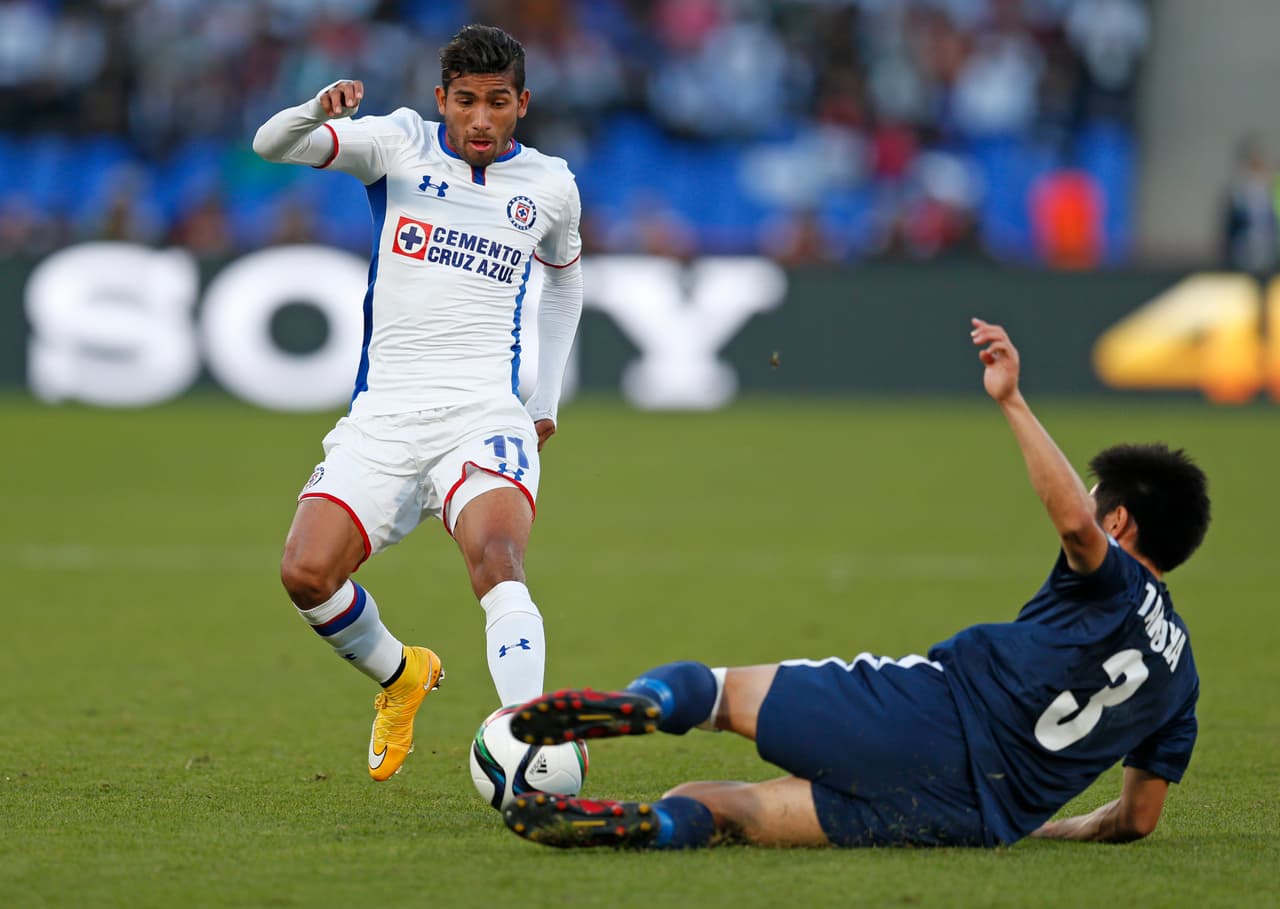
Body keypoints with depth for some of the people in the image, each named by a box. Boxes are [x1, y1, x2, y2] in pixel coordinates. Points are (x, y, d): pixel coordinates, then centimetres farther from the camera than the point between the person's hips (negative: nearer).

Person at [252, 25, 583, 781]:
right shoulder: (401, 145, 5)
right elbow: (271, 146, -6)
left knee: (496, 555, -30)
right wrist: (318, 113, -29)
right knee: (307, 571, -15)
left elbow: (565, 276, 32)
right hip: (385, 413, 1)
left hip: (486, 411, -1)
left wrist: (549, 397, 26)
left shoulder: (550, 185, 10)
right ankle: (401, 675, 15)